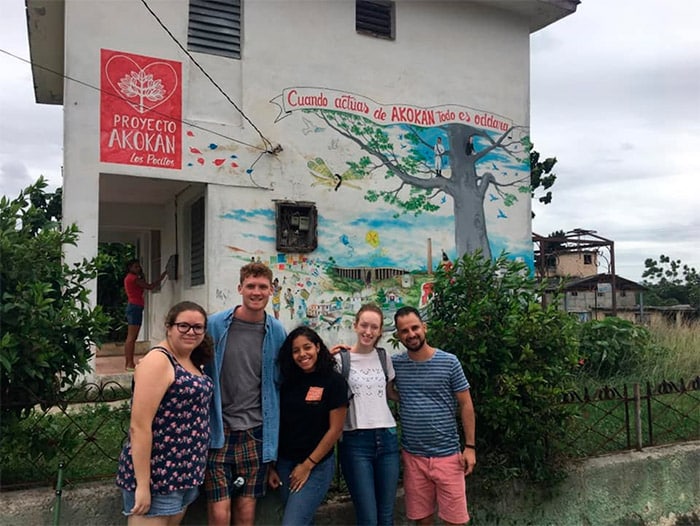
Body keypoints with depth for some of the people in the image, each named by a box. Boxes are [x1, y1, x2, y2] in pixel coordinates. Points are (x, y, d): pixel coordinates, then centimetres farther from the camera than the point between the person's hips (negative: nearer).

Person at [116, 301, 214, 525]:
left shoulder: (192, 362, 10)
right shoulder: (158, 361, -17)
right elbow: (139, 427, -21)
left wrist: (193, 472, 17)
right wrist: (142, 485, -22)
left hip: (185, 473, 9)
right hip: (156, 476, -9)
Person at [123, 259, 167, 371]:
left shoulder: (131, 278, 21)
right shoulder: (132, 277, -9)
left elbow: (143, 288, 22)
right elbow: (150, 287, -13)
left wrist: (142, 275, 16)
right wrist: (163, 276, -9)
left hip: (134, 307, 10)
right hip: (135, 307, -10)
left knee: (131, 337, 9)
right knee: (131, 337, -11)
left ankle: (128, 363, 10)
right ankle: (130, 364, -11)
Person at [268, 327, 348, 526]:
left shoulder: (333, 381, -9)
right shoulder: (288, 381, 5)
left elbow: (335, 429, -10)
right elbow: (278, 425, 8)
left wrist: (308, 465, -10)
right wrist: (271, 465, 7)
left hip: (317, 466, -5)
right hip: (284, 463, 5)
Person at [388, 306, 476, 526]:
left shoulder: (449, 362, -6)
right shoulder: (394, 363, -1)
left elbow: (466, 405, -2)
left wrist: (470, 446, -4)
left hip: (447, 454, -2)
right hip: (412, 456, 2)